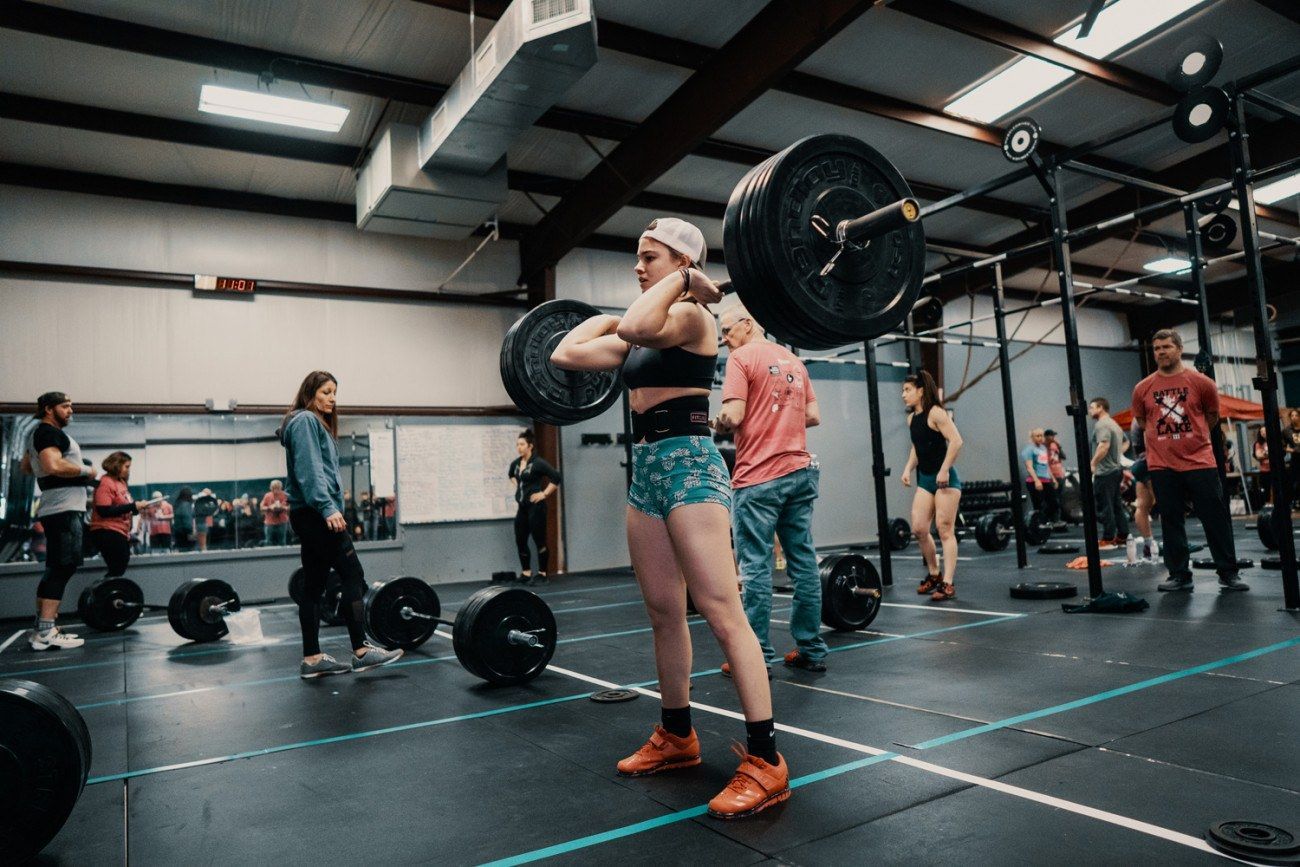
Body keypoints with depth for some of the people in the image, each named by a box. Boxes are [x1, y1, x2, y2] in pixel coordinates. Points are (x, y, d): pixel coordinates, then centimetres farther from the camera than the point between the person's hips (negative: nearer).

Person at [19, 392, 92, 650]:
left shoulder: (39, 434, 23)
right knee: (63, 568, -14)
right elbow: (54, 465, -24)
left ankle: (42, 628, 14)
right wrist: (86, 470, -12)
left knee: (55, 570, 12)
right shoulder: (50, 432, -9)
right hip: (65, 509, -11)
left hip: (56, 509, 11)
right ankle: (46, 633, -17)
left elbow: (26, 467, 35)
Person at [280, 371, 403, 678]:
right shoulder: (305, 420, -6)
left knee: (314, 585, 7)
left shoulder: (317, 424, 24)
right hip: (316, 512, -10)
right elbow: (309, 470, -18)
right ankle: (361, 651, -9)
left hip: (311, 514, 10)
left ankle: (312, 659, 10)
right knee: (353, 575, -10)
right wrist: (327, 507, -25)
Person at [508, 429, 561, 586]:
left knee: (539, 540, -2)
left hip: (535, 506, -8)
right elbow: (510, 475, 31)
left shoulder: (538, 462, -14)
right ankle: (526, 573, 20)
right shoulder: (515, 463, 8)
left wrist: (544, 493, -15)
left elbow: (556, 477, -18)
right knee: (520, 541, 8)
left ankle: (542, 574, 7)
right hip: (522, 507, 8)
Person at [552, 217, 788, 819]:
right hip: (645, 469, 9)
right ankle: (676, 736, 28)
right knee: (663, 613, 14)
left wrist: (681, 281, -15)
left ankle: (766, 763, -2)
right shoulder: (642, 331, 17)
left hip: (690, 466, -9)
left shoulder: (692, 316, -7)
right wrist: (606, 317, 22)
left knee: (722, 614, -10)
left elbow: (638, 328, -30)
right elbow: (565, 355, 14)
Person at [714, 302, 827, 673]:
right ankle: (812, 650, 15)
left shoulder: (742, 358, -4)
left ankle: (757, 656, 0)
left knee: (756, 568, -4)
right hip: (800, 472, 7)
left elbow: (733, 416, -14)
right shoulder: (794, 361, 18)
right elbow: (813, 416, 15)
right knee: (803, 563, 9)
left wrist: (715, 424, 5)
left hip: (759, 478, -7)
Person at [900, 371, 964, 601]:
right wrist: (908, 469, 9)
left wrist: (944, 470, -21)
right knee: (918, 529, 3)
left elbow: (956, 441, -19)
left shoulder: (935, 412, -12)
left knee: (944, 529, -7)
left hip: (945, 478, -7)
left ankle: (948, 584, -3)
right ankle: (933, 574, 22)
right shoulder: (911, 418, 11)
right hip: (925, 479, 7)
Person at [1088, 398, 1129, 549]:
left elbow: (1104, 446, -27)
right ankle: (1122, 537, 15)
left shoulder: (1102, 425, -14)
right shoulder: (1114, 424, 19)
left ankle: (1108, 539, -5)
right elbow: (1124, 443, 28)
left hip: (1104, 472, -10)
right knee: (1117, 505, 12)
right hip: (1116, 469, 10)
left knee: (1105, 507, -6)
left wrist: (1093, 463, -23)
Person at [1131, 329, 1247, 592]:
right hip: (1162, 466, 1)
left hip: (1200, 462, -1)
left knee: (1216, 519, 3)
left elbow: (1212, 417, 13)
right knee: (1171, 522, 7)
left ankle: (1228, 574, 13)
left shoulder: (1201, 382, 0)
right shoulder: (1143, 389, 2)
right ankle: (1179, 575, 15)